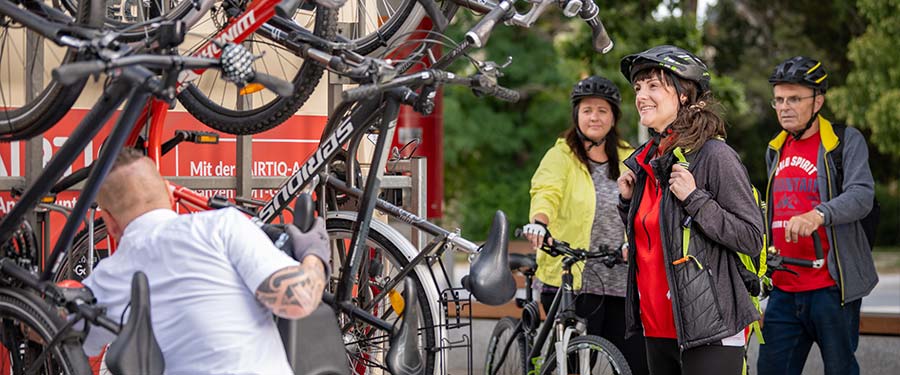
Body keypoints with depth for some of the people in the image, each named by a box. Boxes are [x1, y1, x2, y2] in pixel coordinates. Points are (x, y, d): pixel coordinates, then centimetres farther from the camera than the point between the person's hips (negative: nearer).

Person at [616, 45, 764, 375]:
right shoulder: (645, 160, 13)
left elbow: (752, 239, -14)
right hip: (658, 330, 8)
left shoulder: (715, 155, -10)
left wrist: (694, 199, -19)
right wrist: (627, 200, 7)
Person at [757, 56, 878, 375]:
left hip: (831, 287, -6)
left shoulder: (846, 142, -4)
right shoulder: (775, 150, 17)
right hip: (784, 290, 6)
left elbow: (862, 195, -20)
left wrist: (819, 215, -37)